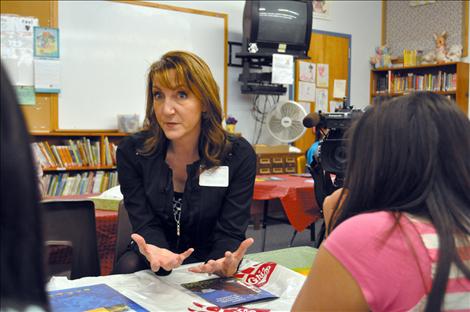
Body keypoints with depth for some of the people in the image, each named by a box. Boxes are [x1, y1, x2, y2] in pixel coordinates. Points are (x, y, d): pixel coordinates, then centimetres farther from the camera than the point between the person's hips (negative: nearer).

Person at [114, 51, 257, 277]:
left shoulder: (239, 155, -13)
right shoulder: (131, 151, -11)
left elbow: (229, 232, -13)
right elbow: (146, 225, -12)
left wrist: (225, 264, -37)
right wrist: (156, 255, -37)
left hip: (208, 263, 0)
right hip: (154, 257, 1)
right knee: (128, 267, -29)